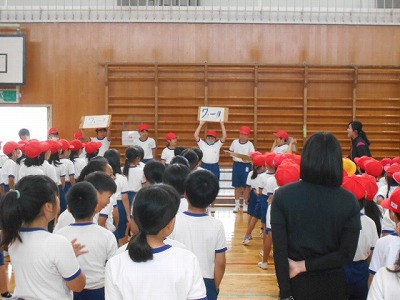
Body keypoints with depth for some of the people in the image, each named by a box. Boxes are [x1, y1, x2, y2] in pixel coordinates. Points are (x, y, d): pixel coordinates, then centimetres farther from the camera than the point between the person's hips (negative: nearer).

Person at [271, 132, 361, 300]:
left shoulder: (282, 196, -13)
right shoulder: (349, 201, -11)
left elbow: (279, 250, -14)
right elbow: (346, 254, -13)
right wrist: (304, 266, -10)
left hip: (295, 283, 0)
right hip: (331, 284, 1)